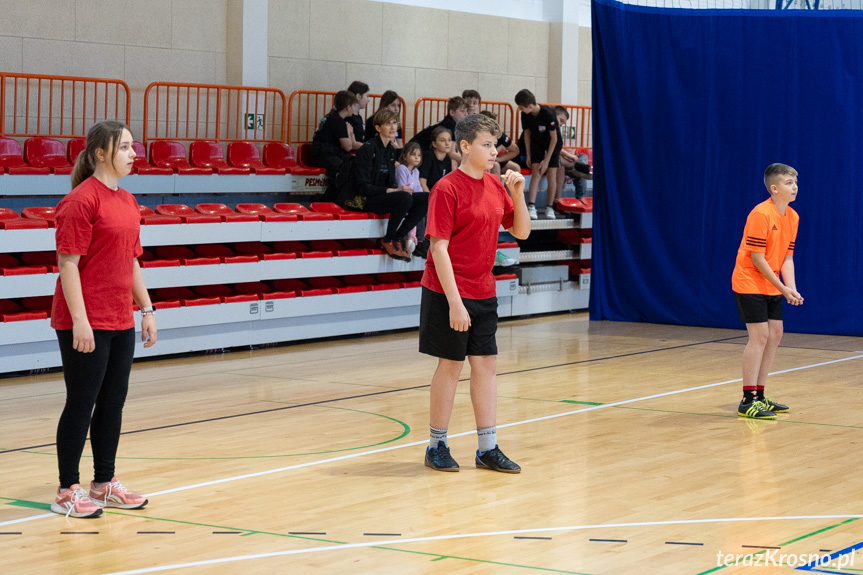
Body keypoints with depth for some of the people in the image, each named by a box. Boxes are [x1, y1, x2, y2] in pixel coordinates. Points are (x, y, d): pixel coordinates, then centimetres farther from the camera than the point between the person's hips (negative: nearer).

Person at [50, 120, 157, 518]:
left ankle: (104, 484, 23)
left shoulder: (127, 201, 12)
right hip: (86, 324, -8)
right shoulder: (81, 200, -13)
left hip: (121, 321, 8)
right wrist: (79, 320, -20)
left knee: (113, 402, 12)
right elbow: (68, 263, -16)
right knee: (82, 404, -1)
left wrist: (146, 310, 16)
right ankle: (67, 492, 8)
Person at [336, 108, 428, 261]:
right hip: (364, 201, -8)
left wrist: (399, 189, -6)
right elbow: (363, 187, -18)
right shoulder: (368, 149, -12)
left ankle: (397, 238, -5)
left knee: (425, 199, -10)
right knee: (405, 198, -34)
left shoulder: (391, 150, 13)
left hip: (384, 196, 8)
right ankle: (388, 241, -14)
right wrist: (394, 190, -23)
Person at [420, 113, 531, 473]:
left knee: (486, 364, 6)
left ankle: (488, 449, 12)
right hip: (448, 293, -7)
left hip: (483, 293, 7)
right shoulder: (447, 189, -14)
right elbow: (439, 248, -17)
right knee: (451, 364, 0)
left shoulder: (496, 187, 7)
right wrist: (454, 302, -21)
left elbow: (521, 232, 12)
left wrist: (518, 193, -4)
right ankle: (437, 446, 14)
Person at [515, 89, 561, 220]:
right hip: (537, 142, 3)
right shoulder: (525, 115, -18)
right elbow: (527, 133, -1)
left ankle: (549, 208, 4)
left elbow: (554, 138, -24)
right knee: (536, 172, -12)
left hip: (553, 143, -3)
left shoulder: (548, 113, -32)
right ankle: (531, 207, -22)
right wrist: (528, 155, -1)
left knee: (551, 174, -8)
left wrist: (547, 160, -21)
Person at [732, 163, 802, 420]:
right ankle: (748, 401, -9)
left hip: (772, 286, 8)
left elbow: (786, 257, 8)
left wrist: (791, 289, -7)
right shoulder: (760, 214, -20)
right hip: (750, 283, -8)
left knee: (775, 334, 8)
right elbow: (757, 258, -20)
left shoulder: (792, 216, 5)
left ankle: (759, 396, 18)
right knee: (759, 336, -12)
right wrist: (782, 288, -18)